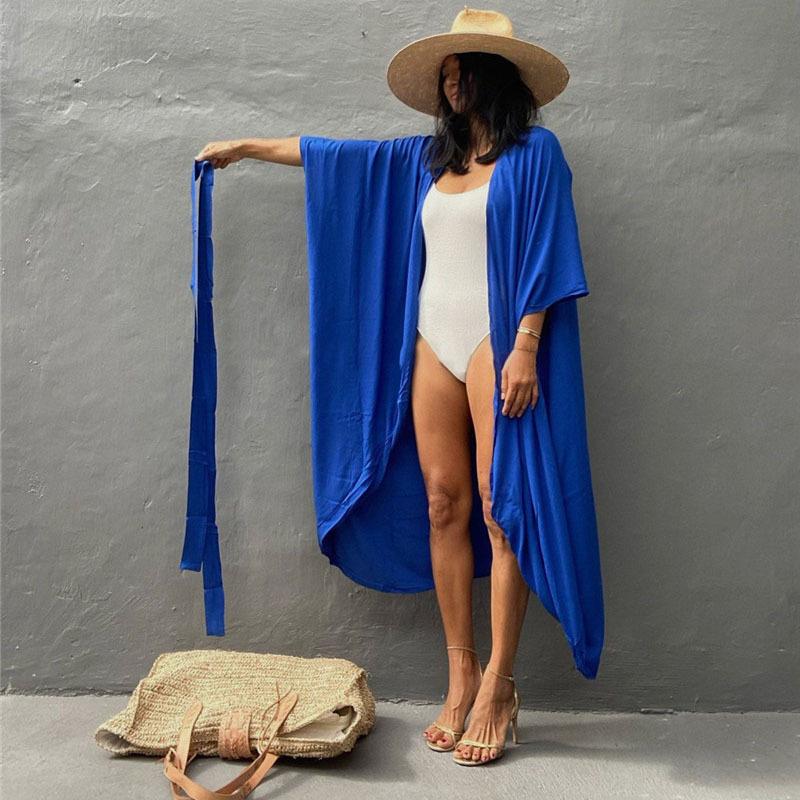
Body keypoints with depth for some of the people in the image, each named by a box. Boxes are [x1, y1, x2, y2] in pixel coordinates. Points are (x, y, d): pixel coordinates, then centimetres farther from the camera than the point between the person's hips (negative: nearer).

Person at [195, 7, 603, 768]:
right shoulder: (437, 157, 18)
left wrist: (525, 349, -17)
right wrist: (247, 146, 31)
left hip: (495, 342, -5)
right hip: (435, 342, 6)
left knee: (499, 511, -7)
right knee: (445, 506, 2)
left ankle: (497, 686, 1)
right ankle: (461, 681, 9)